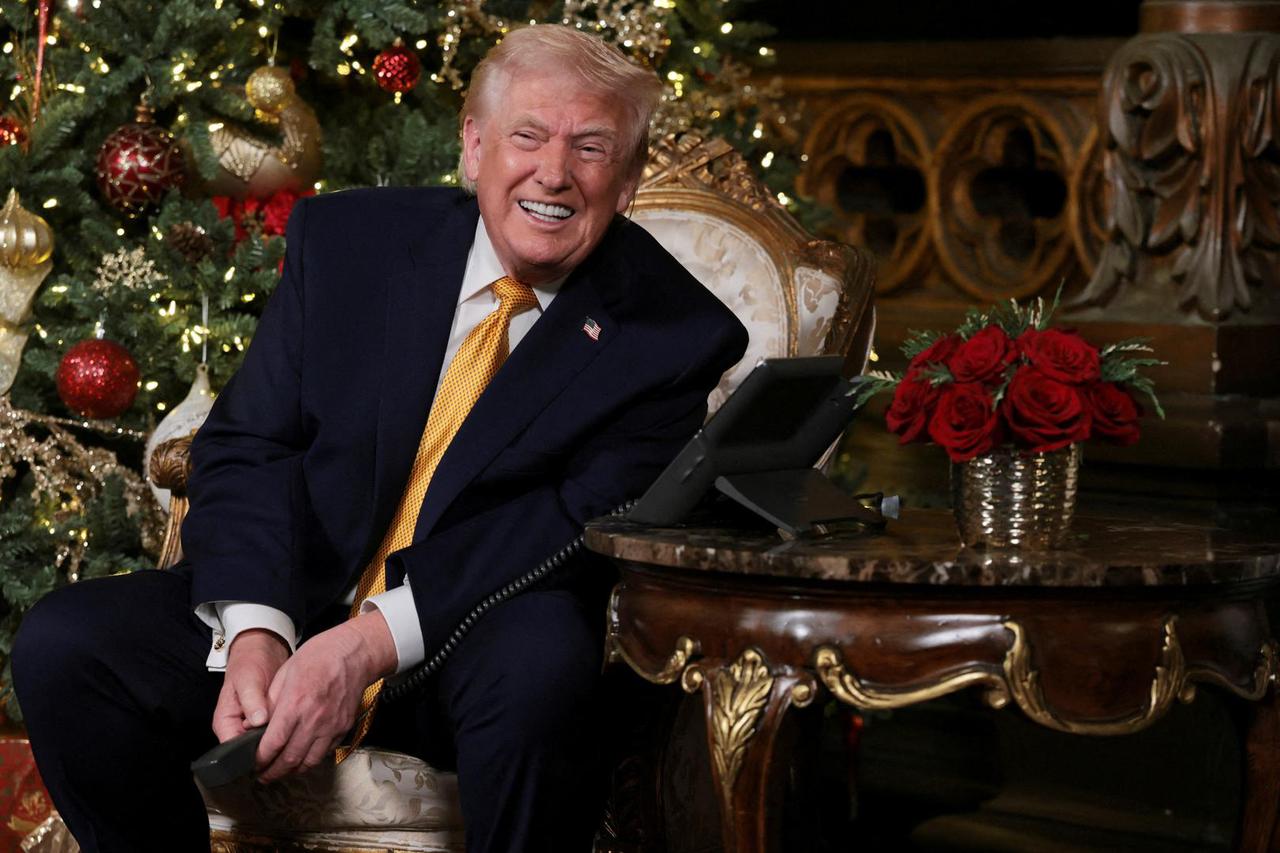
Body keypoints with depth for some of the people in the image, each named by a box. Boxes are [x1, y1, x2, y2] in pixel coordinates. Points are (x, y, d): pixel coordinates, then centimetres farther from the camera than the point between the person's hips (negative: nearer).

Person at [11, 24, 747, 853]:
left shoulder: (674, 337, -7)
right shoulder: (346, 240, 2)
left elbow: (590, 530, -16)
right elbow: (249, 444, 0)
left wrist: (374, 643, -28)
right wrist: (254, 631, -20)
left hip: (479, 642, -3)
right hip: (292, 605, 3)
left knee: (545, 662, -37)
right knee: (62, 644, -18)